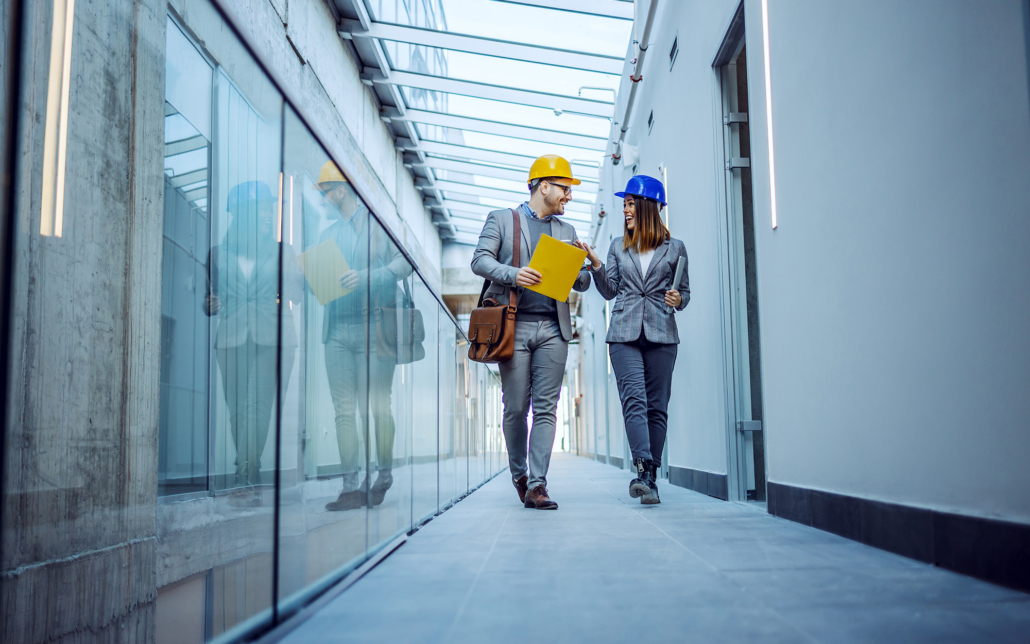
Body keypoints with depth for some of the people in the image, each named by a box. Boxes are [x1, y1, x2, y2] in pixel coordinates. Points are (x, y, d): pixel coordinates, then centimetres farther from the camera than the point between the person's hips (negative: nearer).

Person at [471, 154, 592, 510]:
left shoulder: (567, 231, 21)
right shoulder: (501, 219, 10)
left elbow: (582, 282, 17)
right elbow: (480, 260, -1)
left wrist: (579, 271, -7)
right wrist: (512, 274, -18)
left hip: (553, 328, 3)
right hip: (515, 326, -3)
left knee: (546, 408, -5)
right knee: (516, 408, 0)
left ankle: (537, 485, -5)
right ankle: (519, 475, 20)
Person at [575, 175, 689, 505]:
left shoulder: (675, 248, 10)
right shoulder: (618, 246, 15)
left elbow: (684, 291, 13)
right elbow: (610, 291, 11)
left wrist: (678, 300, -9)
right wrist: (595, 264, -4)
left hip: (661, 333, 0)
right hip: (624, 333, 1)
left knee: (657, 406, 1)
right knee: (634, 400, -15)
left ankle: (649, 477, 8)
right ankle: (643, 469, -24)